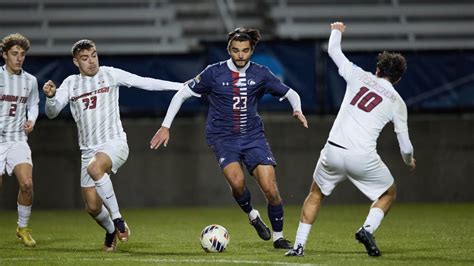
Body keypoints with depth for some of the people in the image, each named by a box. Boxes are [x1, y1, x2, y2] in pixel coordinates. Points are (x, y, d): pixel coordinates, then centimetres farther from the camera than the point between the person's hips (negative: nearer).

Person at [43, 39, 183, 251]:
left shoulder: (109, 74, 1)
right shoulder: (71, 84, 9)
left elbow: (145, 82, -1)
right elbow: (52, 112, 3)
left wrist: (180, 86, -7)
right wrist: (50, 96, -20)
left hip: (114, 143, -4)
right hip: (89, 150, 4)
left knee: (94, 168, -37)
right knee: (92, 207, -1)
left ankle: (118, 220, -25)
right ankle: (110, 232, 33)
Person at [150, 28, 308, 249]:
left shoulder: (260, 74, 0)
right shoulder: (214, 73, -6)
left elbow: (290, 93, 11)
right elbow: (182, 94, 1)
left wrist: (297, 110, -11)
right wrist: (165, 126, -4)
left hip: (253, 136, 2)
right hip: (223, 137, -2)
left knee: (270, 188, -11)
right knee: (236, 180, -28)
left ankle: (278, 237, 9)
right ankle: (252, 215, 3)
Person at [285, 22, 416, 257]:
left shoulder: (359, 77, 9)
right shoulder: (397, 102, 7)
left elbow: (333, 50, 24)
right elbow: (405, 147, 10)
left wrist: (336, 31, 45)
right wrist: (409, 161, 32)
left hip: (333, 151, 2)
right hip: (363, 158, -2)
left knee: (315, 194, 24)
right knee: (389, 194, 23)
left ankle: (299, 245, 14)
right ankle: (368, 229, -3)